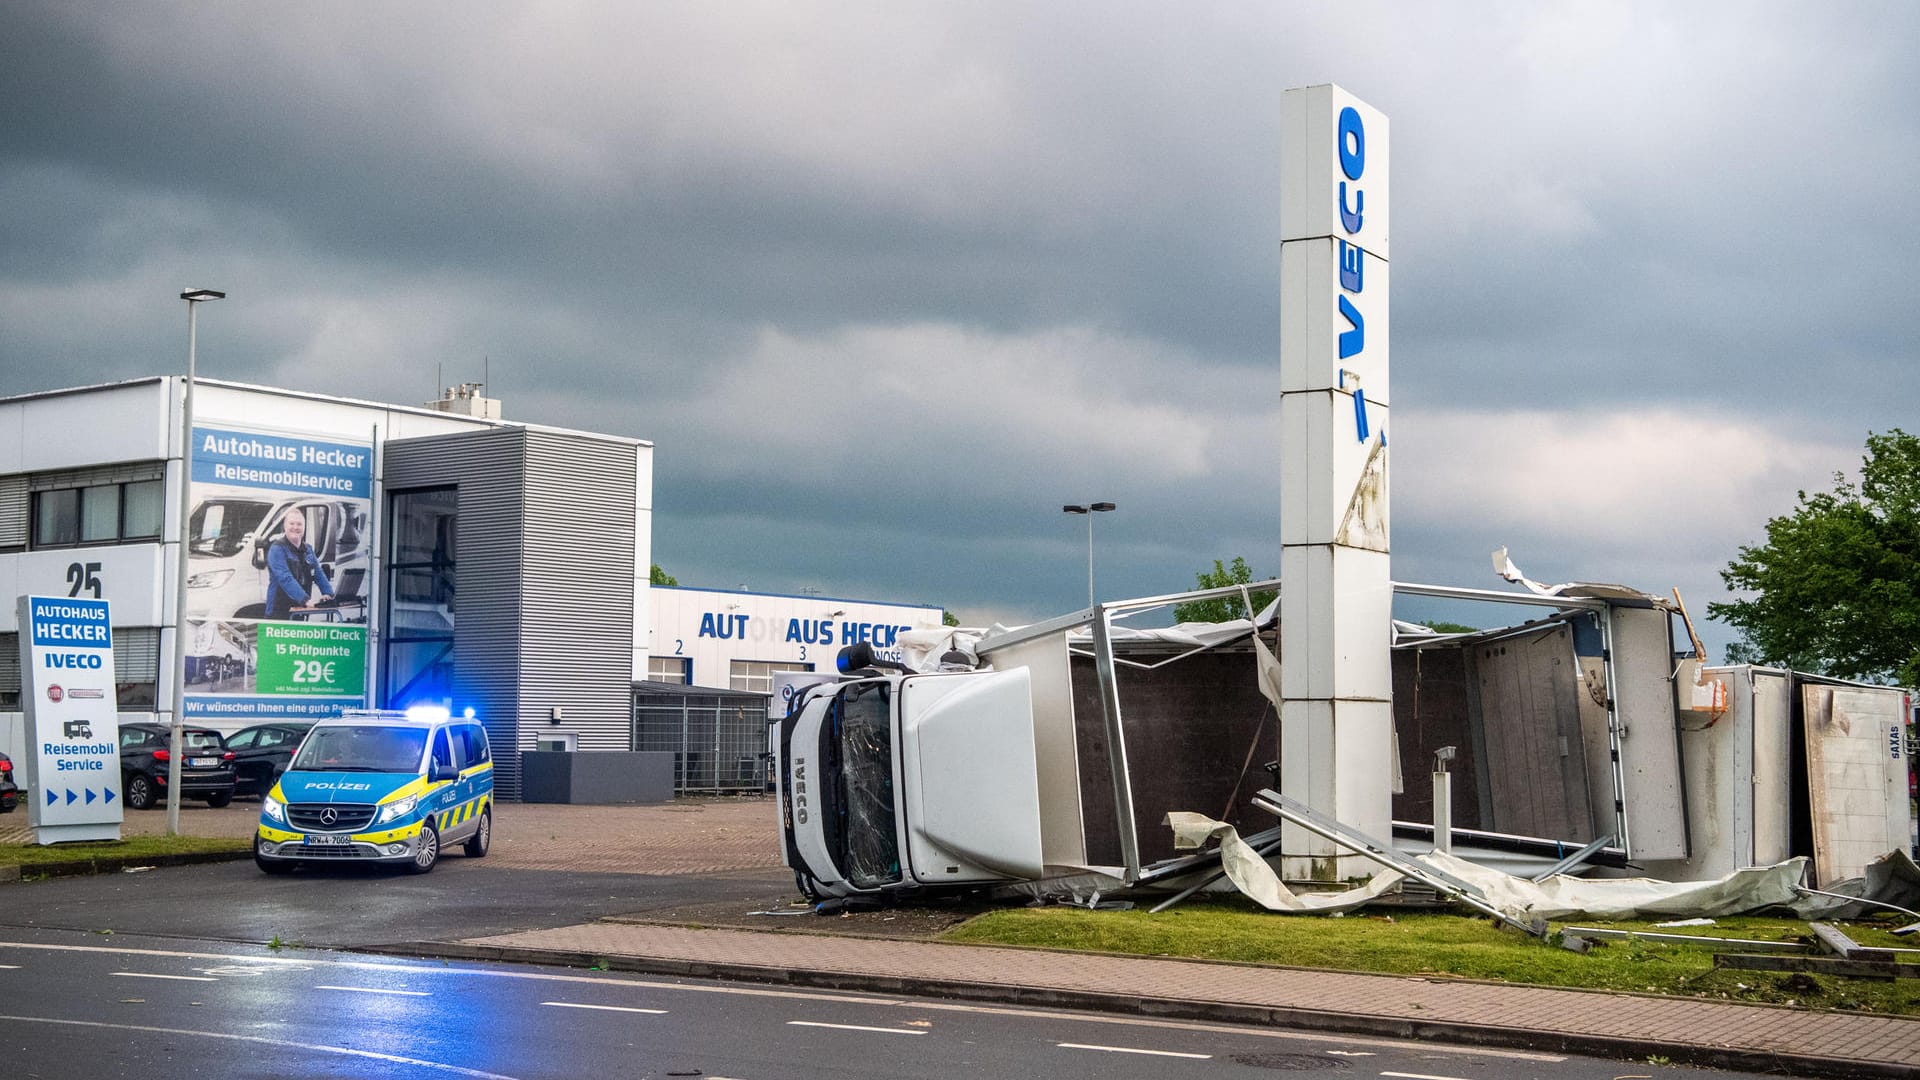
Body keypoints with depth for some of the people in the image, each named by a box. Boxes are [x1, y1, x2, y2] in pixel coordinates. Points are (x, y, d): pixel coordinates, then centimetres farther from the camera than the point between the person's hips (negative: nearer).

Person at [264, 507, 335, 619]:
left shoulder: (308, 549, 15)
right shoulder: (277, 549, -10)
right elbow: (285, 579, -22)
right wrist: (305, 599, -31)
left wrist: (328, 594, -4)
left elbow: (319, 575, 15)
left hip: (301, 610, 7)